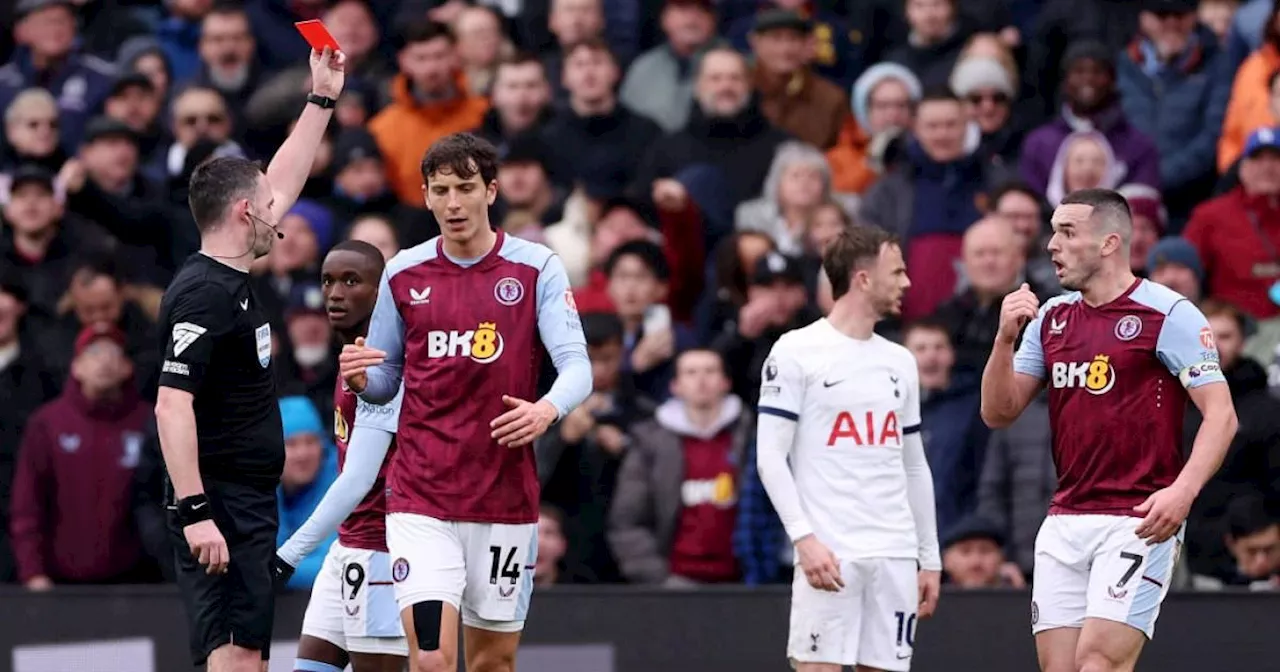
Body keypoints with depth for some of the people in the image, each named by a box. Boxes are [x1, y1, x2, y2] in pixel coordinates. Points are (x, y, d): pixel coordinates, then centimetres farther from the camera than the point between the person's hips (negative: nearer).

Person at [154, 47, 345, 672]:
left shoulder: (232, 281, 14)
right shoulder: (204, 293, -15)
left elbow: (283, 183, 28)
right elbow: (172, 405, -22)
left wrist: (323, 97, 32)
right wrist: (194, 512, -27)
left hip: (250, 503, 10)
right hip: (221, 509, -10)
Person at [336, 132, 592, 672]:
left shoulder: (537, 268, -2)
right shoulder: (403, 273, 5)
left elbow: (576, 364, -10)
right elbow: (385, 380, 14)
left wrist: (547, 409, -31)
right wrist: (359, 378, -10)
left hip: (506, 499, 0)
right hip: (420, 497, 0)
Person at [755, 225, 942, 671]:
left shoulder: (900, 362, 16)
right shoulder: (797, 352, -2)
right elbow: (770, 456, -6)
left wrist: (931, 558, 16)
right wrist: (804, 538, -16)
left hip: (896, 553, 6)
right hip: (829, 551, -6)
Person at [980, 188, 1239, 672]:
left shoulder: (1169, 314, -6)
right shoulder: (1051, 317, 14)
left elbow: (1221, 415, -10)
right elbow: (998, 413, 13)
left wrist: (1182, 491, -25)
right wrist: (1005, 337, -4)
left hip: (1139, 523, -6)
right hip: (1065, 520, 6)